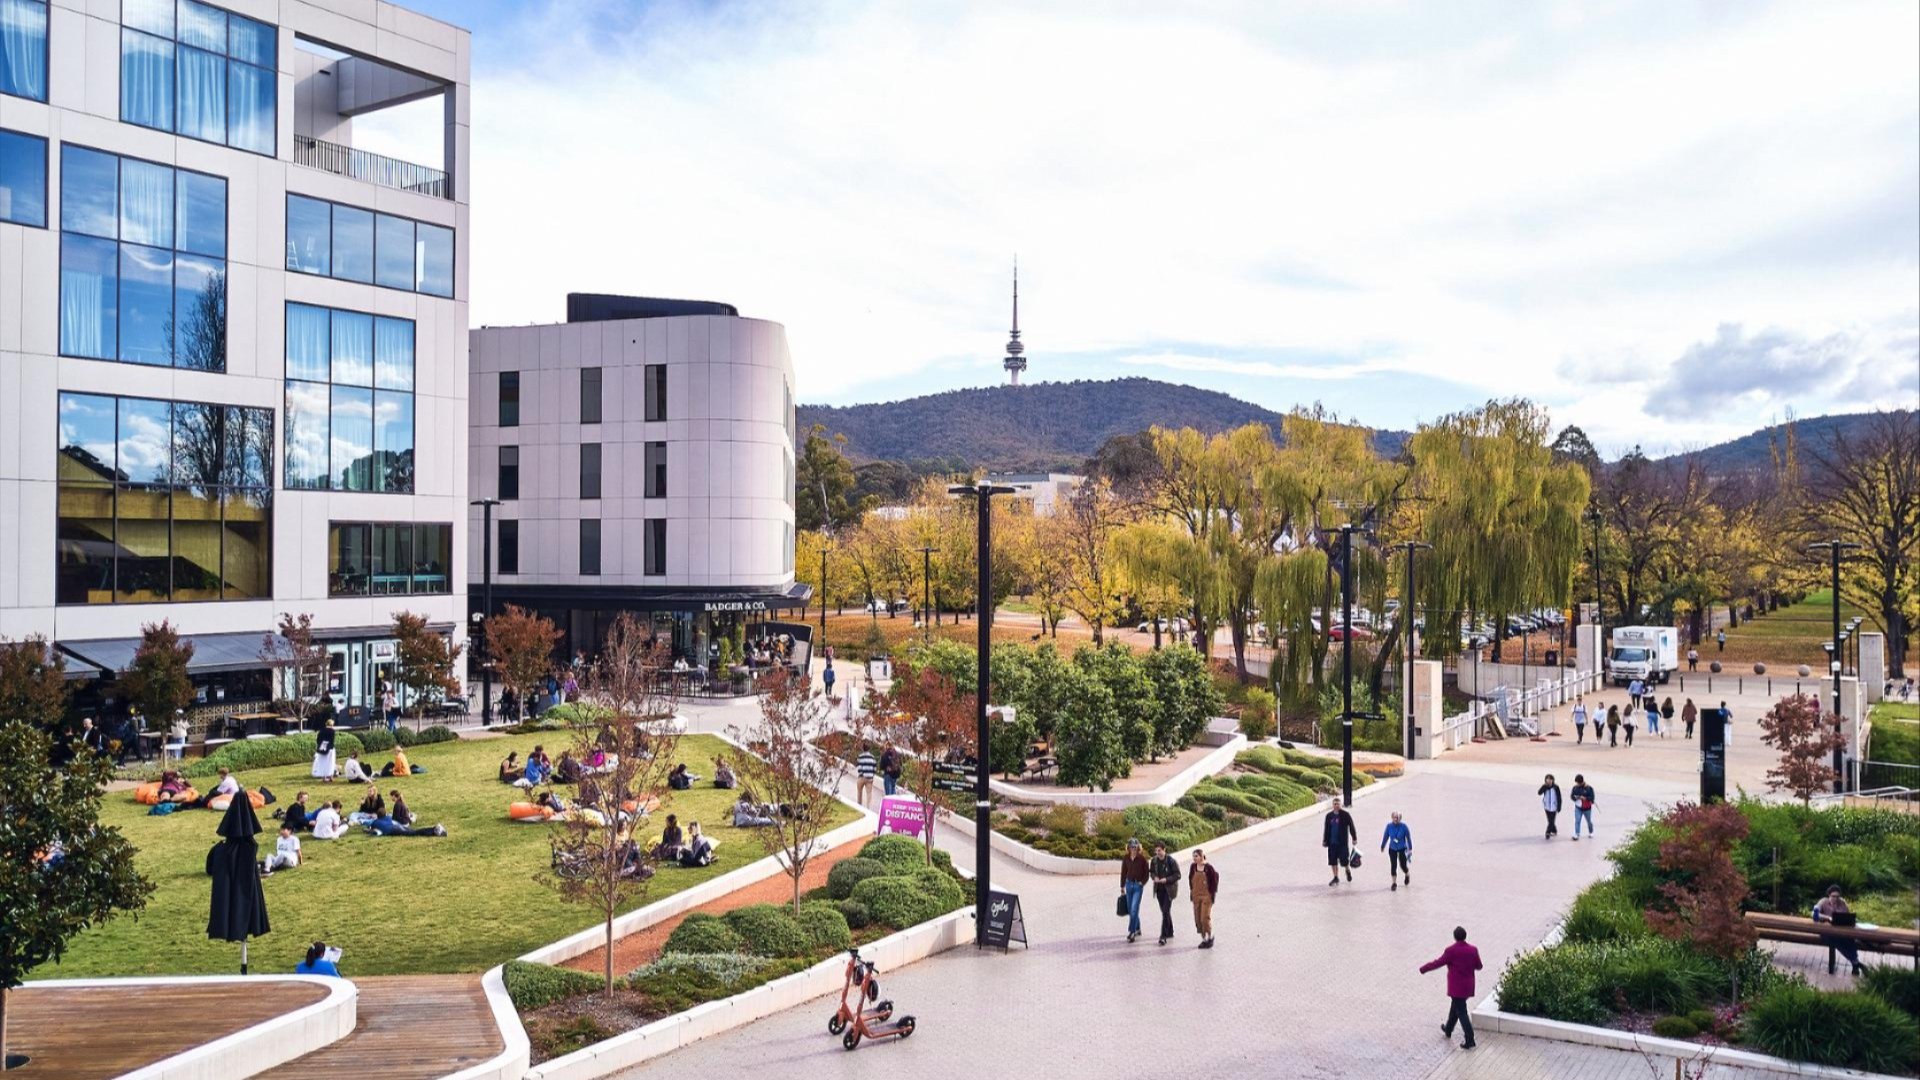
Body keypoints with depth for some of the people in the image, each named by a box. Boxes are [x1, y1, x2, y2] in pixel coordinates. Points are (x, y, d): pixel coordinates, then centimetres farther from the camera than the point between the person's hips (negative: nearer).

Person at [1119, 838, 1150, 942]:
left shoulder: (1142, 859, -8)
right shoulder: (1126, 859, 1)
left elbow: (1147, 873, 0)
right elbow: (1123, 873, 8)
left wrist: (1142, 882, -12)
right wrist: (1122, 888, 11)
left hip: (1138, 885, -4)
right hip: (1129, 884, 4)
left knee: (1134, 909, -12)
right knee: (1130, 910, 11)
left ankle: (1132, 932, -9)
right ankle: (1137, 929, 30)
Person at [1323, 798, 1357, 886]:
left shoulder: (1345, 815, -4)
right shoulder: (1329, 816, 7)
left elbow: (1351, 827, -1)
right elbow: (1326, 829, 13)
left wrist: (1354, 838, -3)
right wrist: (1325, 840, 12)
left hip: (1342, 842, -4)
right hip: (1332, 842, 4)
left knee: (1344, 860, -3)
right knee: (1333, 861, 5)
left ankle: (1348, 871, 29)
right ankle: (1336, 878, 16)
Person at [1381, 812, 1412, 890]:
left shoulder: (1403, 826, -18)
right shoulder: (1389, 826, -12)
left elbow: (1408, 838, -6)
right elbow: (1385, 836, 2)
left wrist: (1410, 849, -2)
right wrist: (1382, 846, 14)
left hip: (1402, 849, -1)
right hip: (1392, 849, 1)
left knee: (1403, 865, 6)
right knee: (1393, 866, -2)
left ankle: (1407, 875, 41)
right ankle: (1394, 883, 13)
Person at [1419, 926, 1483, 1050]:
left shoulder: (1451, 950, -19)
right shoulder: (1473, 950, -5)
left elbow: (1438, 962, -13)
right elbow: (1478, 966, 5)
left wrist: (1424, 968, 0)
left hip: (1456, 987, -6)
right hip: (1468, 986, 6)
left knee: (1461, 1012, -1)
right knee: (1455, 1006, 24)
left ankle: (1470, 1041, -3)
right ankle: (1448, 1029, 42)